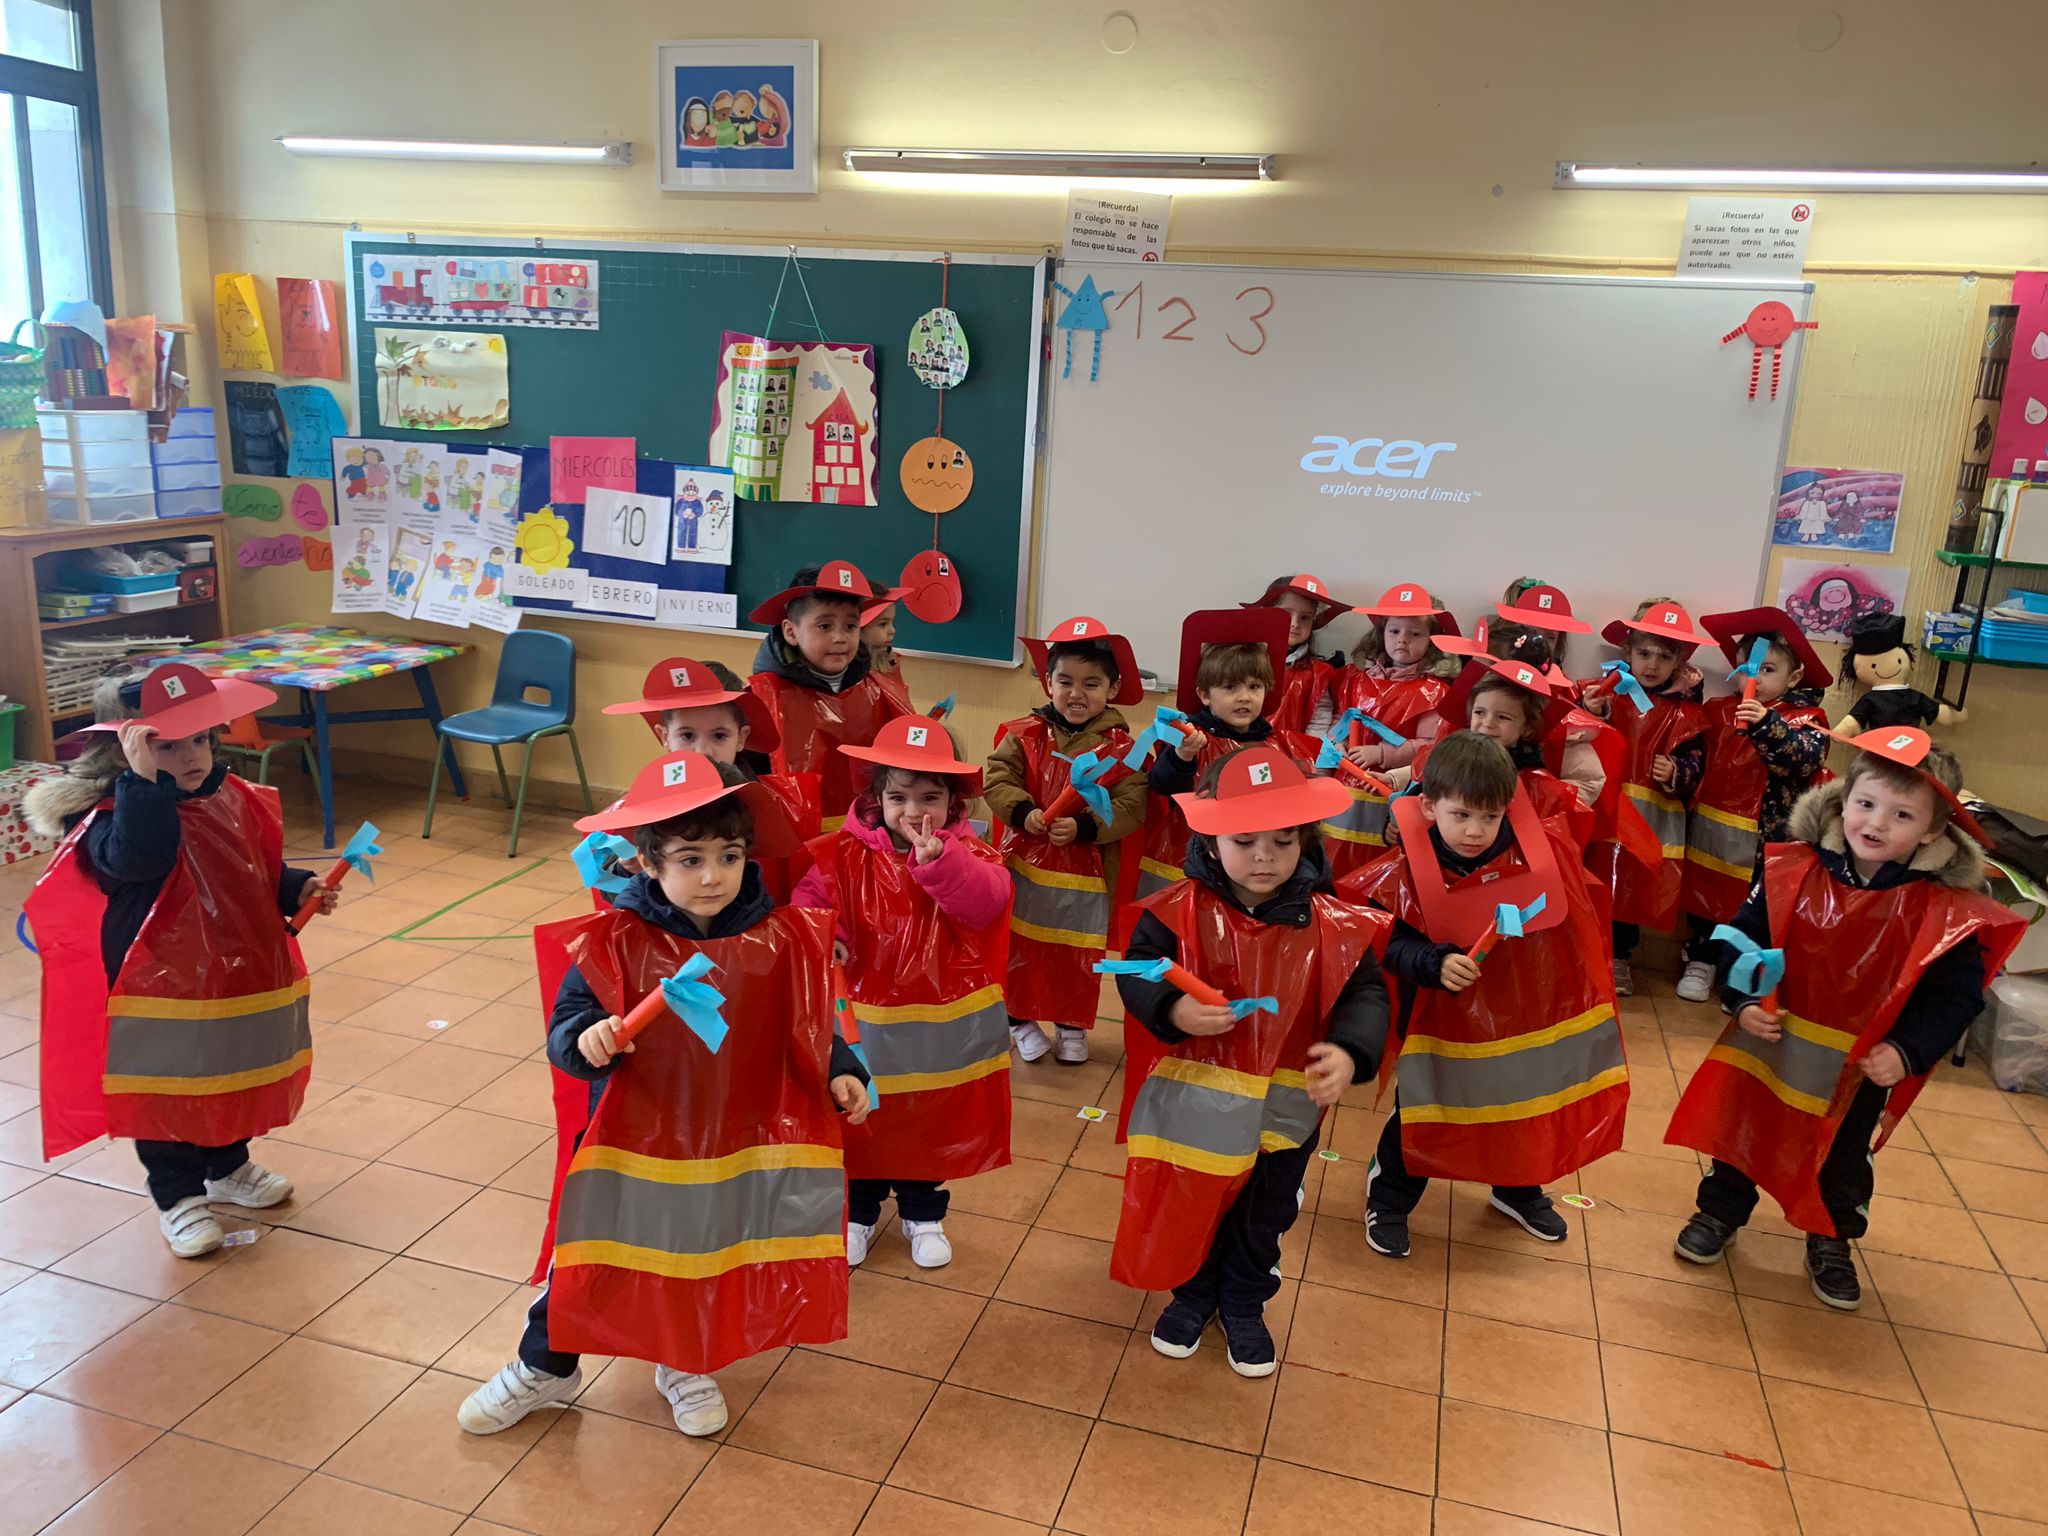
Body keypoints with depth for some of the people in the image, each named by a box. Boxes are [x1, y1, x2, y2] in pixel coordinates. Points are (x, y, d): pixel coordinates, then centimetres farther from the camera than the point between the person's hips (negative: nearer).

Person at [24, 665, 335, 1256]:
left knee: (232, 1084, 24)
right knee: (168, 1095, 9)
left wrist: (299, 891, -3)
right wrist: (143, 779, -48)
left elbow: (265, 872, 14)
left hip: (238, 980, 7)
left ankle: (228, 1168, 46)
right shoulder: (115, 816, -20)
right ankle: (178, 1198, 28)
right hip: (161, 991, -6)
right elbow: (139, 858, -43)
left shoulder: (233, 800, 1)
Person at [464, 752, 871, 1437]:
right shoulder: (613, 942, -17)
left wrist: (840, 1073, -14)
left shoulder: (779, 941, -12)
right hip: (632, 1138, -1)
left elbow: (807, 1026, 0)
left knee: (708, 1256, 20)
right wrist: (586, 1040, -36)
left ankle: (687, 1365, 48)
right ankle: (544, 1368, 42)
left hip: (735, 1144, 1)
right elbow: (565, 1027, -14)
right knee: (591, 1253, 15)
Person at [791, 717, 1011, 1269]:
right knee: (861, 1124, 17)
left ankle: (924, 1216, 41)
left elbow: (987, 902, -27)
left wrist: (939, 861, -42)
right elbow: (812, 898, -9)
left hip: (944, 1026, 0)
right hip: (865, 1021, 0)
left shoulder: (967, 853, -9)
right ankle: (858, 1214, 40)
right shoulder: (845, 855, -8)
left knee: (932, 1128, 18)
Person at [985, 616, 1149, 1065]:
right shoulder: (1025, 734, -5)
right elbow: (996, 779, -8)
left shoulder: (1121, 747, -9)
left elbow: (1131, 808, -15)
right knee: (1021, 945, 13)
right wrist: (1022, 813, -26)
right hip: (1026, 865, 1)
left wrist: (1084, 827, -27)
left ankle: (1072, 1025, 31)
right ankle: (1021, 1018, 31)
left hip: (1087, 874, -1)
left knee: (1079, 955, 14)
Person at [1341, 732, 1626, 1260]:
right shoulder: (1407, 871, -21)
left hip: (1524, 1016, 4)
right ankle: (1389, 1198, 34)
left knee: (1523, 1107, 23)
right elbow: (1392, 945, -19)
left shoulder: (1539, 853, -12)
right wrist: (1435, 964, -33)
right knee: (1419, 1112, 10)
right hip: (1444, 1019, -3)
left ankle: (1519, 1190, 50)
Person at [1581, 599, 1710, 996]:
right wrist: (1591, 716, -17)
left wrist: (1676, 773, -25)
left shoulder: (1685, 713, 0)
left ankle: (1618, 956, 24)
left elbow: (1694, 760, -5)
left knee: (1632, 887, 8)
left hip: (1653, 819, 0)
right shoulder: (1607, 693, 3)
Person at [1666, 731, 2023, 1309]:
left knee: (1842, 1158, 20)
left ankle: (1831, 1244, 44)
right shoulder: (1793, 871, -15)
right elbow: (1746, 935, -5)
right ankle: (1721, 1211, 40)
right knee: (1741, 1128, 17)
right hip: (1771, 1041, 1)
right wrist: (1745, 1002, -16)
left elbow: (1955, 996, -12)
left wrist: (1907, 1053, -22)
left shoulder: (1946, 912, -18)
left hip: (1862, 1067, 0)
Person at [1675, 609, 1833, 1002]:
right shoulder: (1720, 709, 5)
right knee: (1703, 896, 15)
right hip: (1711, 828, 4)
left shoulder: (1807, 718, -6)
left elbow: (1807, 760, -23)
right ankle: (1702, 960, 33)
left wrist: (1767, 726, -30)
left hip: (1765, 836, -4)